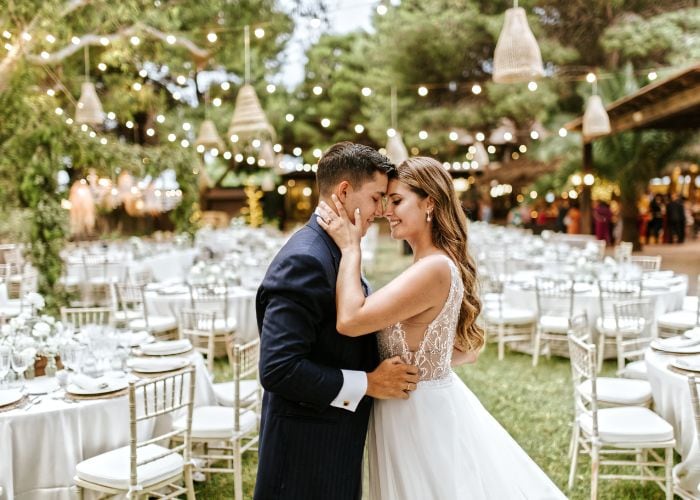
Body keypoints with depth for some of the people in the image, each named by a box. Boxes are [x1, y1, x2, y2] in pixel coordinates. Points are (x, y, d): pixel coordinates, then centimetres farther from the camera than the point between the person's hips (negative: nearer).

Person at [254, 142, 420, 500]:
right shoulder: (304, 260, -22)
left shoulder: (335, 251, 8)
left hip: (335, 444, 9)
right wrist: (367, 384, -22)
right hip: (307, 453, -9)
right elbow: (278, 368, -28)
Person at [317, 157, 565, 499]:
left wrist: (350, 247, -21)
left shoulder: (434, 268, -24)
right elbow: (468, 350, 14)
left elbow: (349, 320, -30)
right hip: (429, 404, 9)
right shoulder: (444, 264, 6)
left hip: (418, 412, -9)